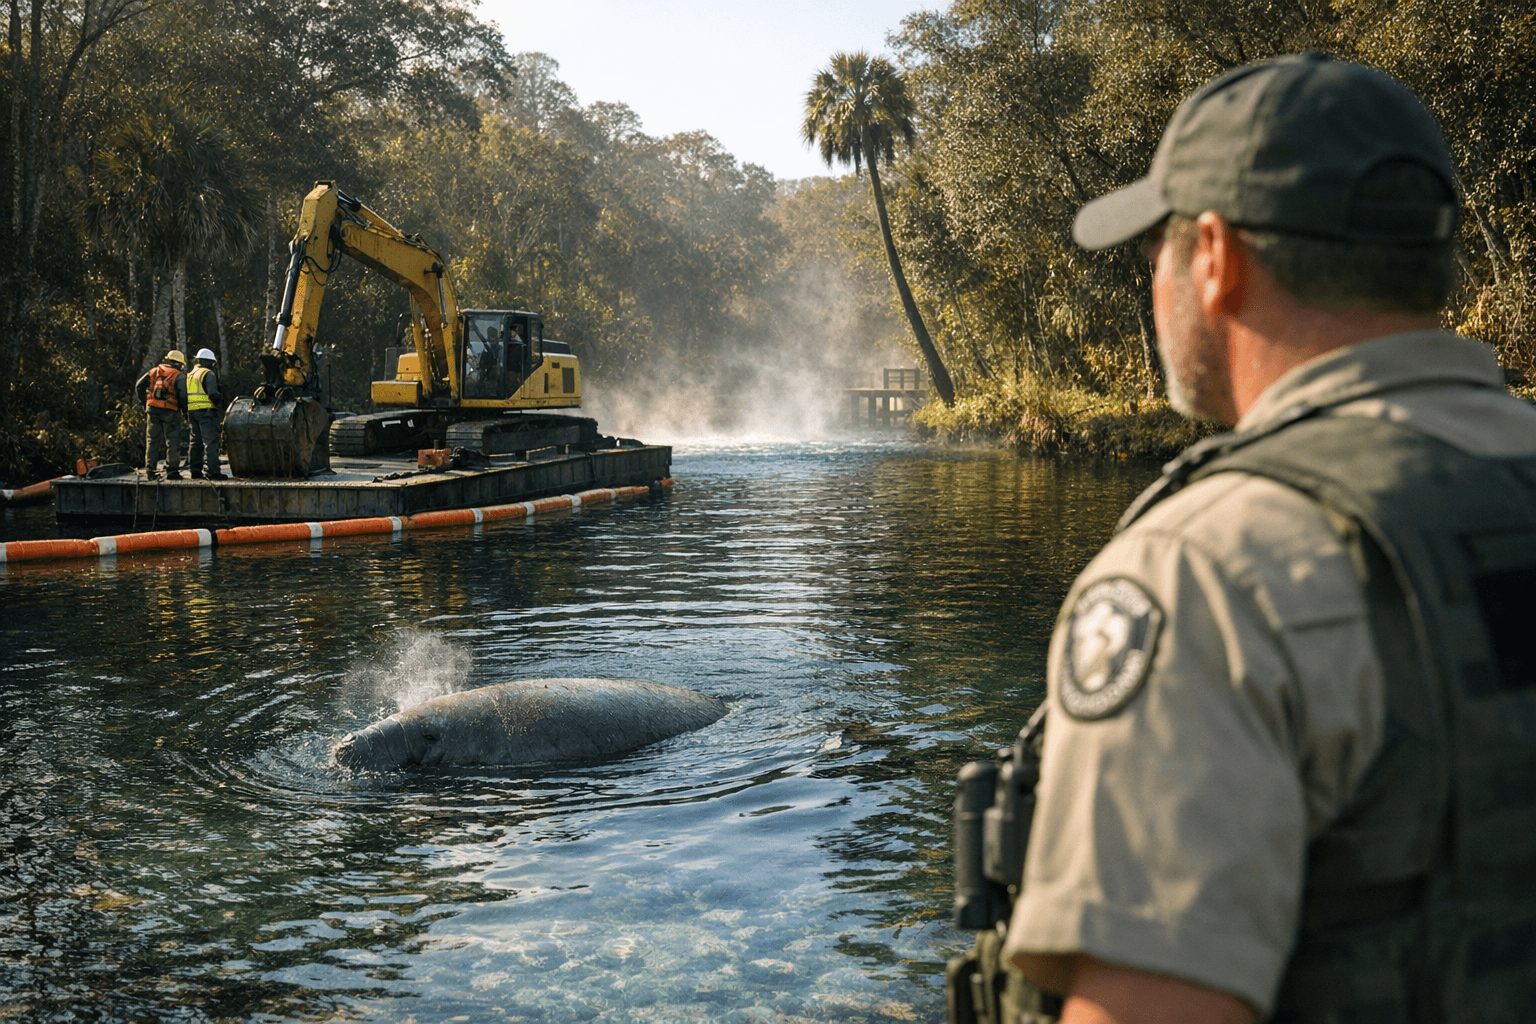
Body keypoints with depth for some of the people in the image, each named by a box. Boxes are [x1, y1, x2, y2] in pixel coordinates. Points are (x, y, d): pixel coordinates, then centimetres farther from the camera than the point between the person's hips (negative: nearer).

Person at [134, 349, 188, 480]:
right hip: (171, 412, -4)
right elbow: (182, 396, -12)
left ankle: (150, 471, 11)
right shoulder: (179, 376, -2)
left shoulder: (154, 371, 12)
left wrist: (145, 403, 17)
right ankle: (172, 471, -1)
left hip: (153, 410, 4)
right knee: (172, 442, 1)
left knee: (152, 441, 10)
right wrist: (184, 411, 3)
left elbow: (139, 387, 9)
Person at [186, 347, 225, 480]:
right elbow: (213, 393, -18)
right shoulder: (208, 374, -7)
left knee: (196, 443, 13)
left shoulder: (190, 375, 19)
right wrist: (220, 404, -5)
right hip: (206, 411, -8)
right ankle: (213, 472, -14)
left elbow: (185, 394, 20)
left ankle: (196, 471, 15)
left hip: (192, 412, 8)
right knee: (211, 442, -10)